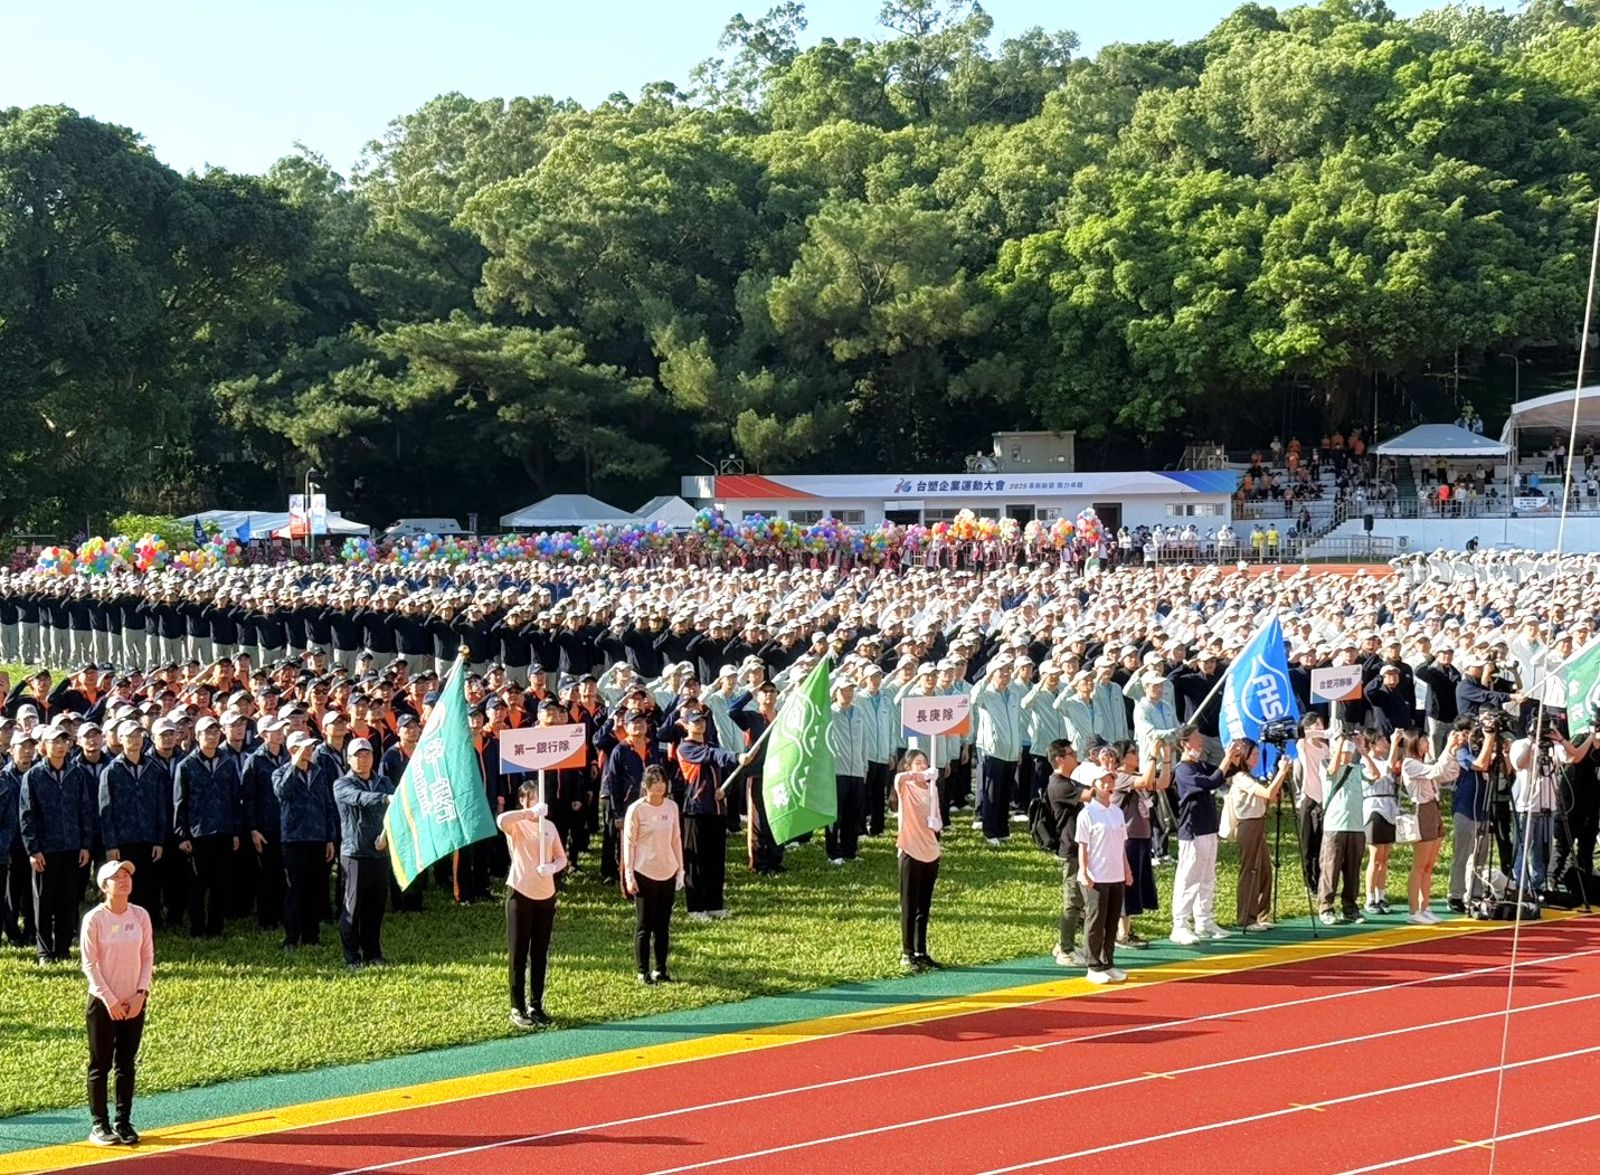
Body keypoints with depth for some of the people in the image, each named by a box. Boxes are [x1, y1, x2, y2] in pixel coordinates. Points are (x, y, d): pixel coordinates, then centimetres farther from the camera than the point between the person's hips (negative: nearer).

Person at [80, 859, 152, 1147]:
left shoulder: (140, 915, 1)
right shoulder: (94, 919, -10)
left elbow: (148, 957, 5)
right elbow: (89, 964, -11)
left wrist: (140, 993, -6)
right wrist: (110, 1000, -15)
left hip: (134, 1003, 4)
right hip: (103, 1002, -4)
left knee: (126, 1065, 9)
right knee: (101, 1065, 3)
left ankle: (123, 1122, 16)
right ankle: (100, 1124, 12)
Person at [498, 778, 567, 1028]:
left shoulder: (549, 826, 11)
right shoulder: (515, 825, -4)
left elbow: (562, 858, 10)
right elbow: (500, 820, -29)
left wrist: (552, 867, -12)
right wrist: (530, 813, -30)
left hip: (546, 895, 5)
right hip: (520, 893, -4)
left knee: (540, 955, 10)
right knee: (519, 954, -1)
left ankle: (536, 1006, 18)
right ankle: (518, 1009, 4)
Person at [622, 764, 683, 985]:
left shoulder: (672, 807, 5)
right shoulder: (637, 809, -9)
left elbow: (676, 839, 11)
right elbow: (629, 842, -7)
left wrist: (680, 869, 10)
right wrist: (629, 874, -10)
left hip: (668, 874, 5)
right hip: (644, 874, -5)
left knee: (663, 925, 9)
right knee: (644, 925, 2)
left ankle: (661, 970, 16)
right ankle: (643, 972, 9)